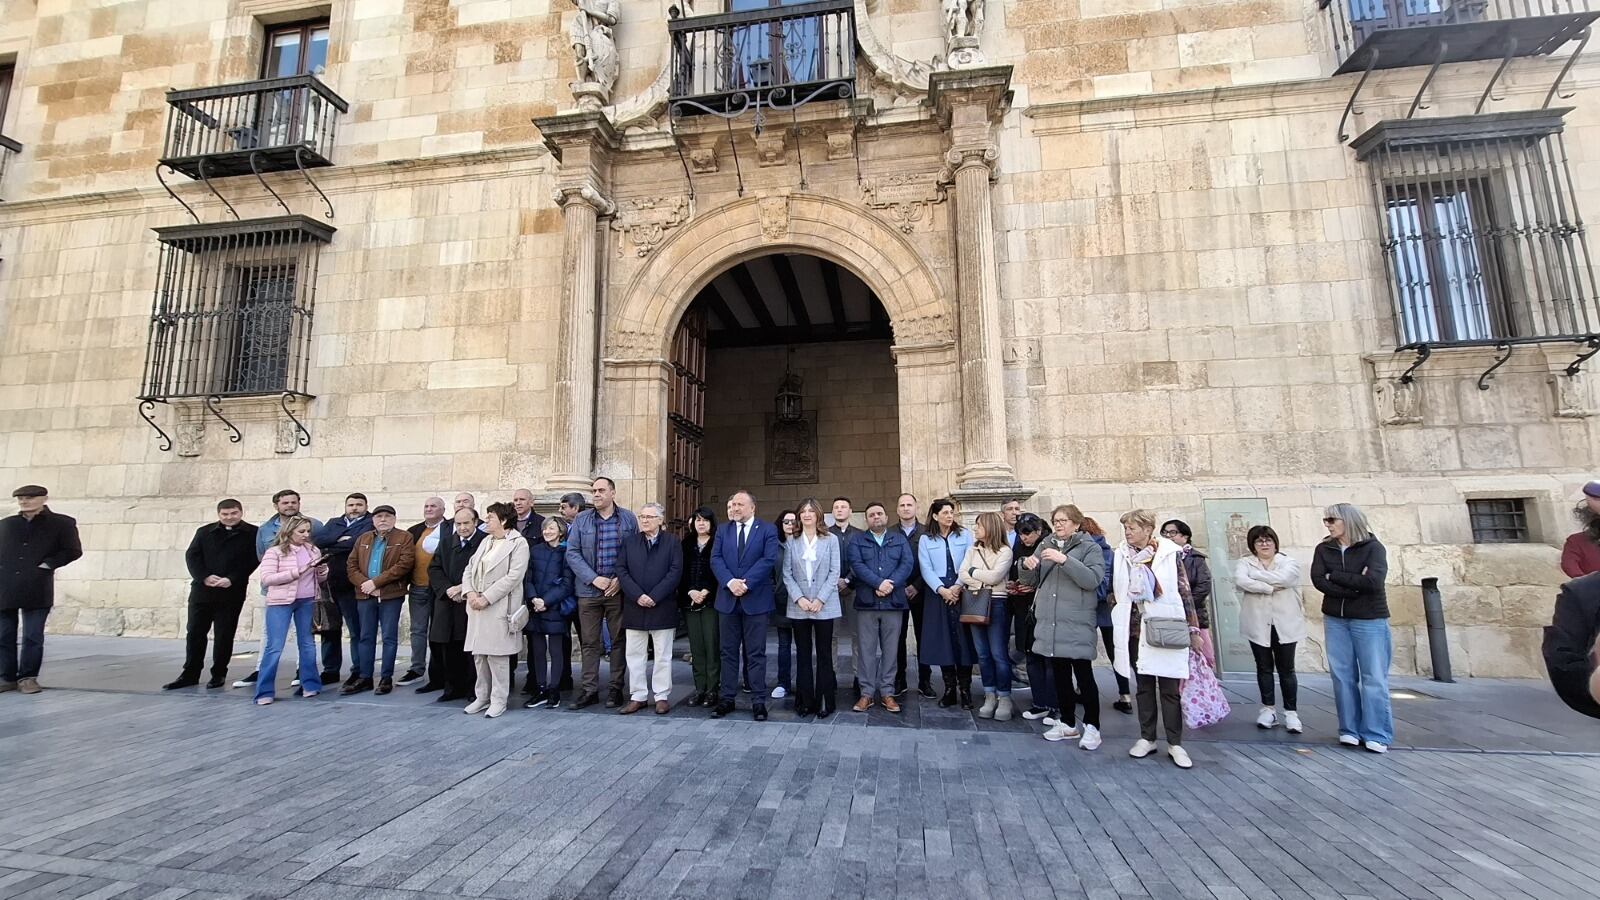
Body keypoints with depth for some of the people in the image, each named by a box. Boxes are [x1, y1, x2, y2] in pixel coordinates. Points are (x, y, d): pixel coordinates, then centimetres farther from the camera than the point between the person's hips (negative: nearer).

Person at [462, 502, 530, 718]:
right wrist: (470, 592, -4)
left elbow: (513, 577, -15)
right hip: (477, 606, 7)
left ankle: (499, 700, 10)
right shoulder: (486, 541, 17)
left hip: (499, 607, -7)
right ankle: (482, 697, 24)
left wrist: (486, 597, -16)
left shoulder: (518, 543, -6)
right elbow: (469, 569, 14)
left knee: (497, 654, -2)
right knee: (478, 654, 11)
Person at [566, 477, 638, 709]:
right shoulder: (581, 520, 4)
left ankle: (616, 688, 17)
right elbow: (572, 553, -1)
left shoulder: (628, 519, 3)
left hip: (618, 591, -1)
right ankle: (590, 690, 17)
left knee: (618, 640, 7)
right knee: (590, 642, 7)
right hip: (588, 590, 1)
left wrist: (621, 580, -10)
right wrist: (594, 579, -11)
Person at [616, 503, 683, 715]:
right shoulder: (629, 542, 8)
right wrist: (638, 596, -12)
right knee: (635, 654, 9)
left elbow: (675, 572, -8)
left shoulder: (672, 544, 1)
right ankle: (638, 696, 19)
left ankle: (662, 696, 15)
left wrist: (654, 597, -15)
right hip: (634, 606, 3)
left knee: (663, 655, 5)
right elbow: (621, 570, 0)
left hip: (662, 607, -2)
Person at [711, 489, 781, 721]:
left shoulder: (767, 530, 1)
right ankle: (727, 698, 19)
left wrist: (746, 583, -18)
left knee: (756, 653, 3)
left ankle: (758, 701, 10)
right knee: (728, 651, 10)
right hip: (728, 599, 3)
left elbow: (769, 560, -11)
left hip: (756, 599, -3)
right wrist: (730, 581, -16)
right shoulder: (723, 530, 11)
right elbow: (716, 559, 0)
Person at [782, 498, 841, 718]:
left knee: (824, 654, 3)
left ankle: (824, 701, 12)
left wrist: (820, 599, -12)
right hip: (799, 606, 2)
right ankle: (805, 701, 15)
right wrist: (799, 598, -10)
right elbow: (787, 574, 2)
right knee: (803, 654, 7)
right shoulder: (792, 541, 6)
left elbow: (834, 572, -3)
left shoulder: (831, 540, 2)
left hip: (824, 605, -2)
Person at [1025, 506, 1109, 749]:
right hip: (1050, 621, 5)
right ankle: (1067, 723, 24)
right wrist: (1028, 566, -8)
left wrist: (1064, 560, -25)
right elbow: (1033, 579, 15)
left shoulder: (1089, 547, -1)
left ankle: (1092, 726, 12)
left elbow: (1093, 579, -16)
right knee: (1059, 674, 12)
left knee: (1083, 674, -1)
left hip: (1077, 623, -5)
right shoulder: (1045, 545, 12)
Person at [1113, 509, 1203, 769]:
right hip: (1135, 629, 3)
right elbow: (1114, 591, 14)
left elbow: (1184, 592, -2)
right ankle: (1147, 738, 21)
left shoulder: (1170, 553, -4)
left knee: (1169, 687, 1)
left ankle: (1175, 744, 12)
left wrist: (1193, 629, -2)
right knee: (1143, 685, 10)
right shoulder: (1121, 555, 4)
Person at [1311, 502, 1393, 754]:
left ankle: (1376, 735, 5)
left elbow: (1373, 582, -19)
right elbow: (1318, 581, -7)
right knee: (1343, 677, 4)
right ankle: (1350, 730, 11)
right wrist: (1355, 585, -16)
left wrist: (1334, 576, -11)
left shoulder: (1373, 547, -4)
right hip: (1335, 619, 3)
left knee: (1374, 678, -2)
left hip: (1370, 620, -3)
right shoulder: (1323, 549, 5)